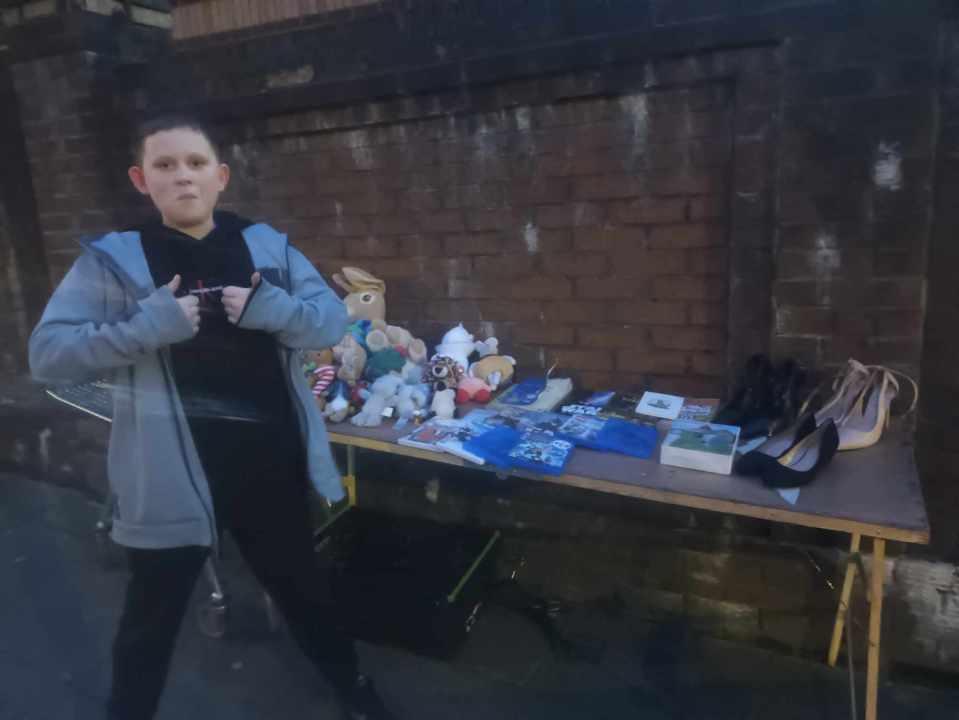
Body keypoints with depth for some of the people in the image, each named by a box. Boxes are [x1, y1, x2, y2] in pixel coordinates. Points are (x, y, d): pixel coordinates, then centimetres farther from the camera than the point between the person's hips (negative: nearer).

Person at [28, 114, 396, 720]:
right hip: (172, 473, -2)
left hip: (272, 462, 3)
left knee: (300, 584, 23)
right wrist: (148, 326, -23)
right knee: (152, 614, 17)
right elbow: (46, 352, -9)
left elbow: (334, 321, 0)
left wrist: (273, 308, -20)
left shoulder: (268, 246, 2)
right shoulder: (112, 259, -4)